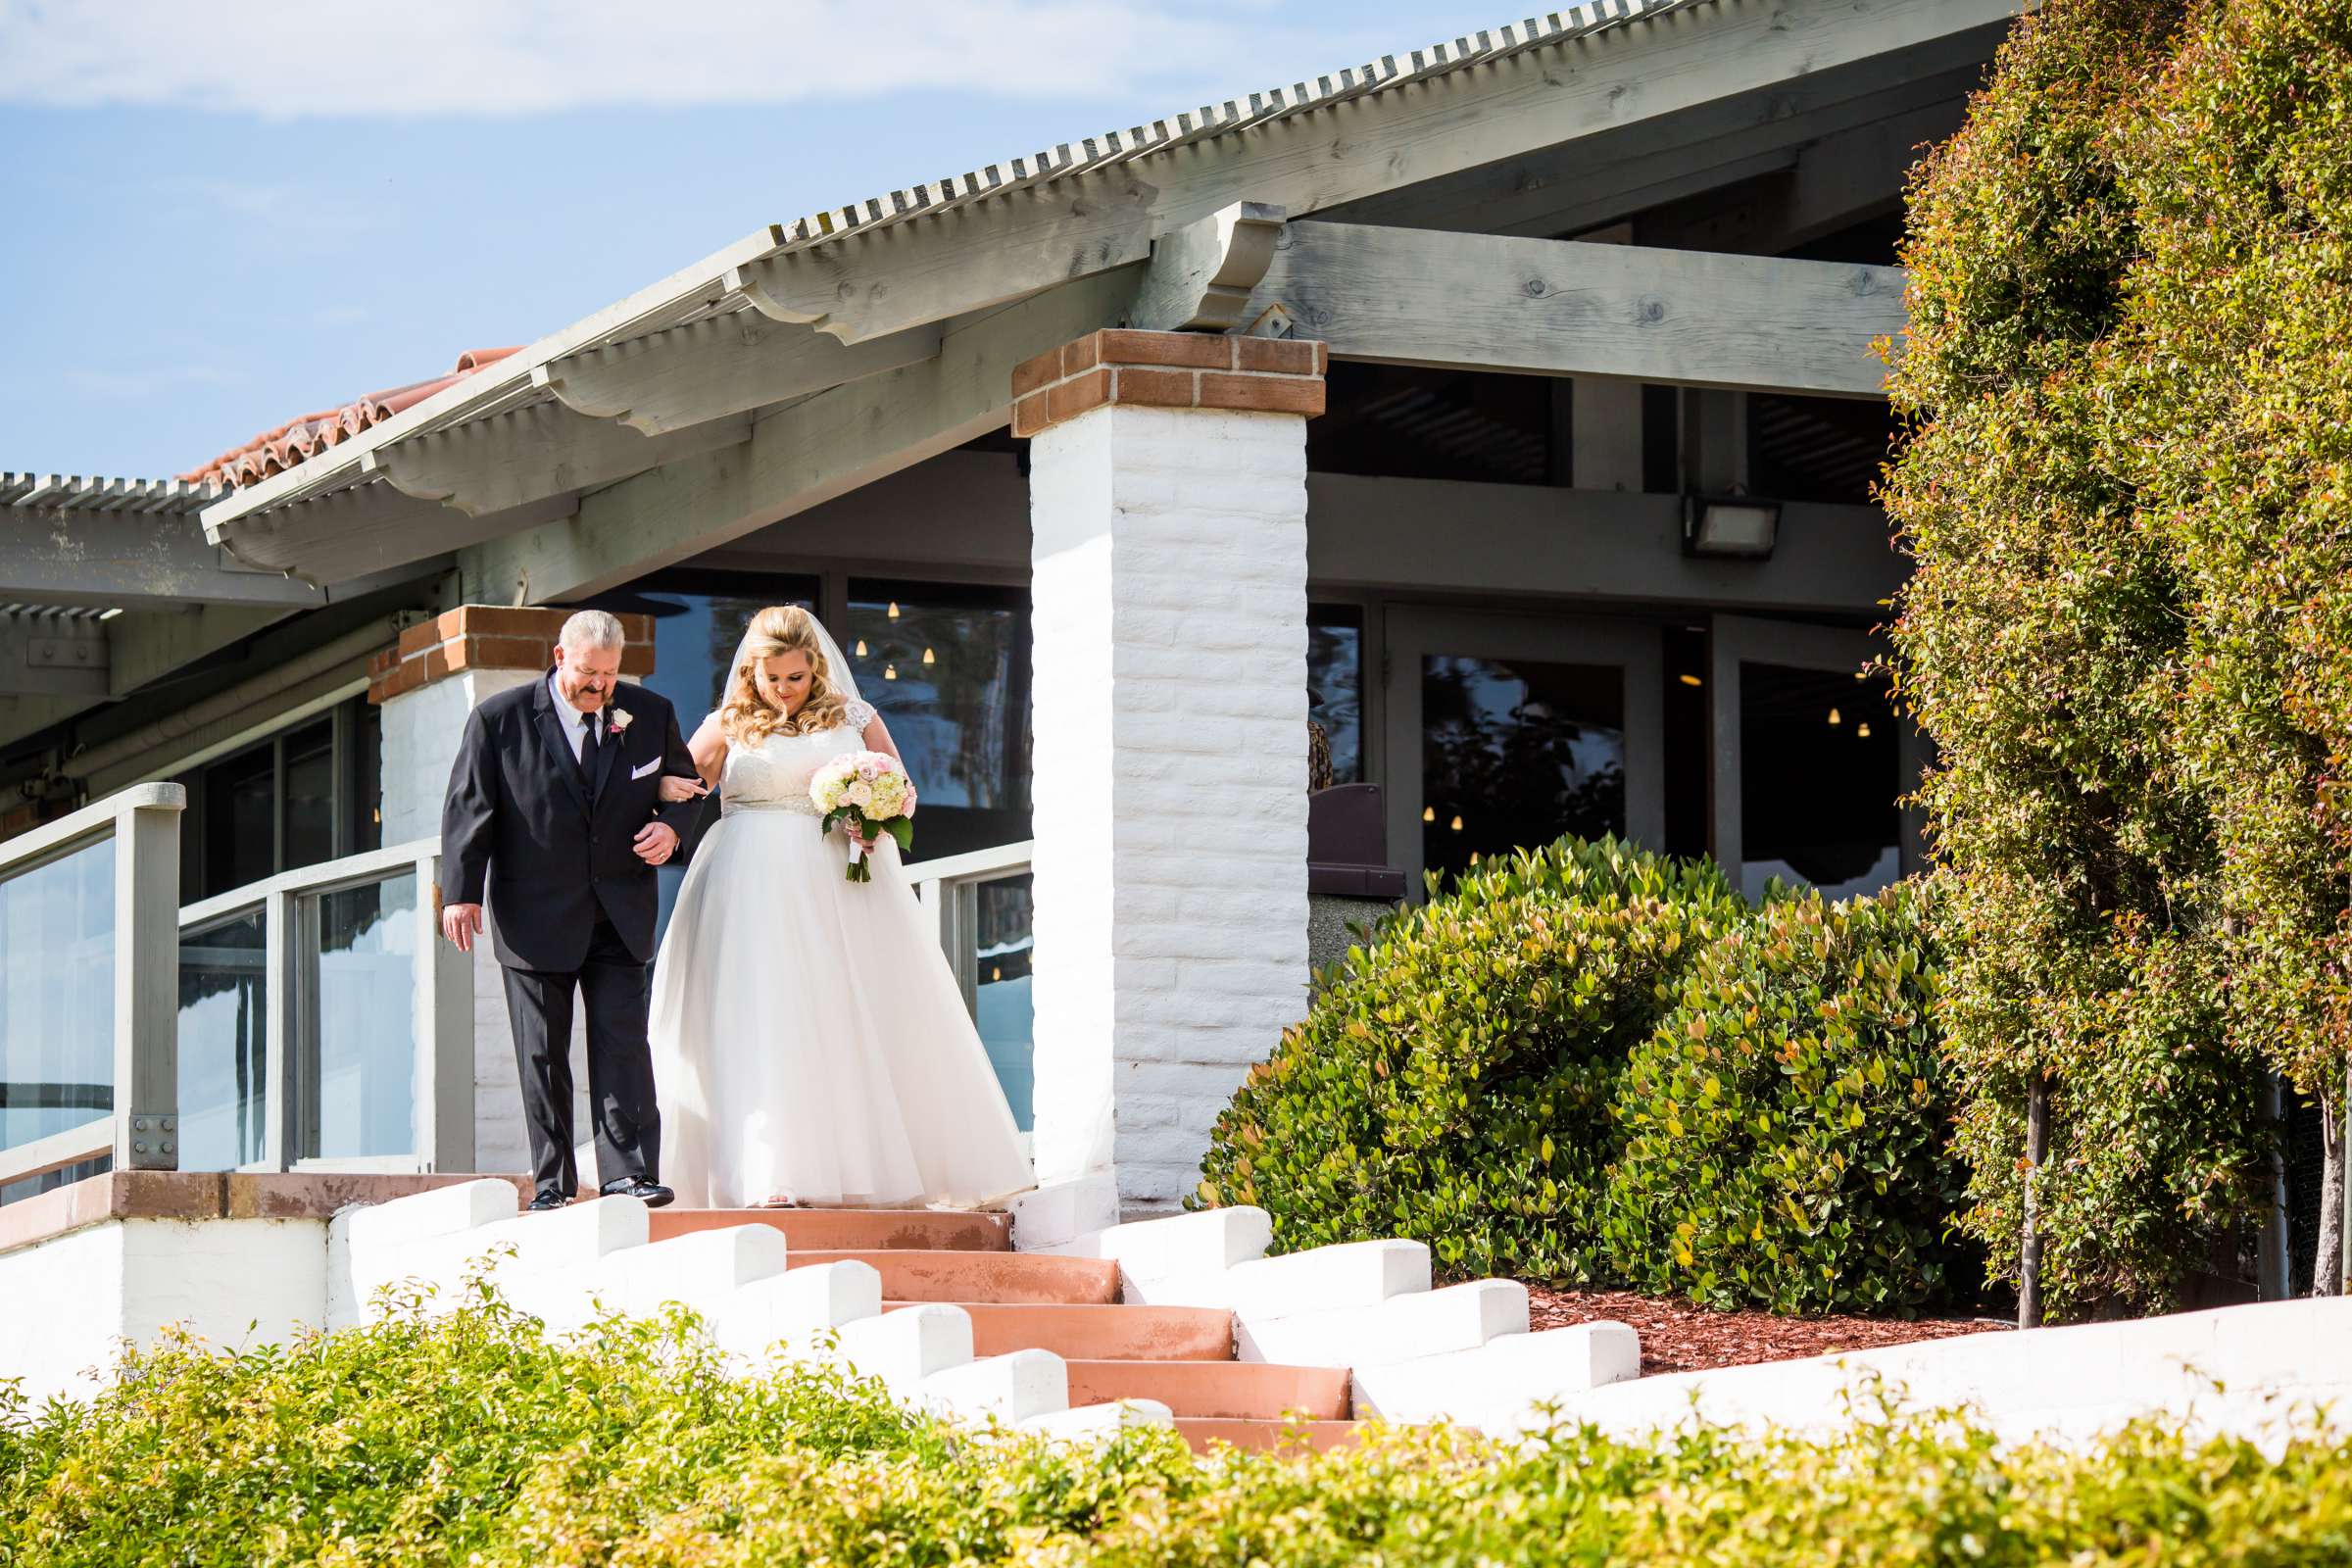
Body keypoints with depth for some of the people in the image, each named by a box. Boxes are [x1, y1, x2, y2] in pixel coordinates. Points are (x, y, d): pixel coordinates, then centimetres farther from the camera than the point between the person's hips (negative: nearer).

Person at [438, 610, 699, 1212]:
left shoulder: (651, 714, 4)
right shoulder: (499, 719, -3)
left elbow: (684, 786, 16)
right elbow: (468, 808, -1)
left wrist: (670, 827, -6)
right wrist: (461, 891, -7)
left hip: (619, 914, 1)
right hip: (536, 914, -1)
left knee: (623, 1043, -6)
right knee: (542, 1054, 3)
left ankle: (629, 1174, -6)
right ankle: (552, 1184, 9)